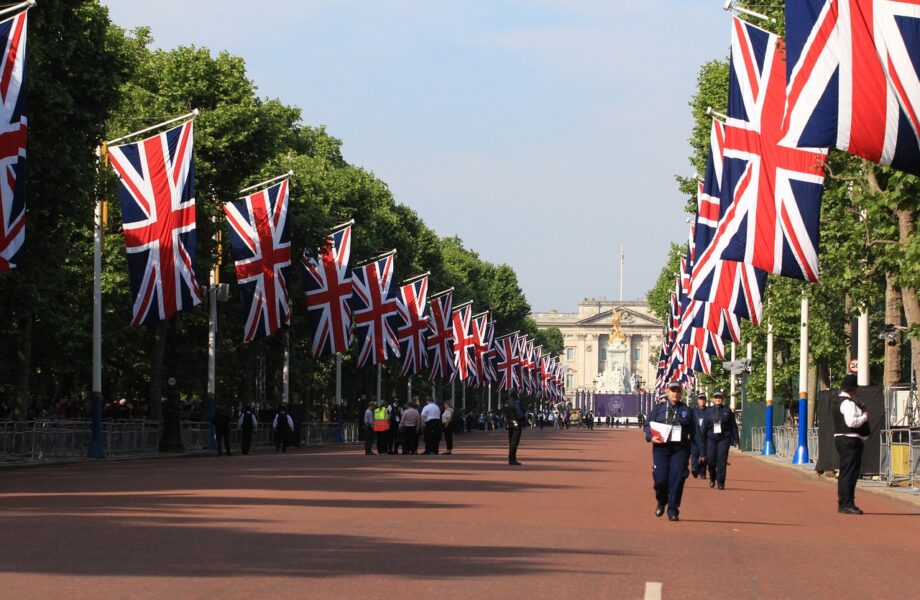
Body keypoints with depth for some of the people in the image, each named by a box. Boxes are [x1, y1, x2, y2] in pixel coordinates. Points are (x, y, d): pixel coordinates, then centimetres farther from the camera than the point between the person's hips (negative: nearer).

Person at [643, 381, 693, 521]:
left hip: (680, 449, 0)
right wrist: (651, 437, -11)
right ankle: (661, 502, 24)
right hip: (661, 447, 0)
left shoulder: (686, 410, 10)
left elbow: (693, 431, 8)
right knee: (660, 478, -5)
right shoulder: (658, 408, 11)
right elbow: (648, 425, 10)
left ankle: (673, 510, -1)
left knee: (677, 478, -8)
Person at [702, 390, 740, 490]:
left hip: (724, 438, -1)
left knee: (722, 460, -8)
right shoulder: (709, 411, 9)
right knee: (710, 460, -1)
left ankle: (720, 482, -3)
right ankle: (712, 478, 23)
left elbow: (733, 426, 7)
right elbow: (704, 425, 8)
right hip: (711, 438, 1)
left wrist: (736, 439, 3)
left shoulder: (727, 411, 6)